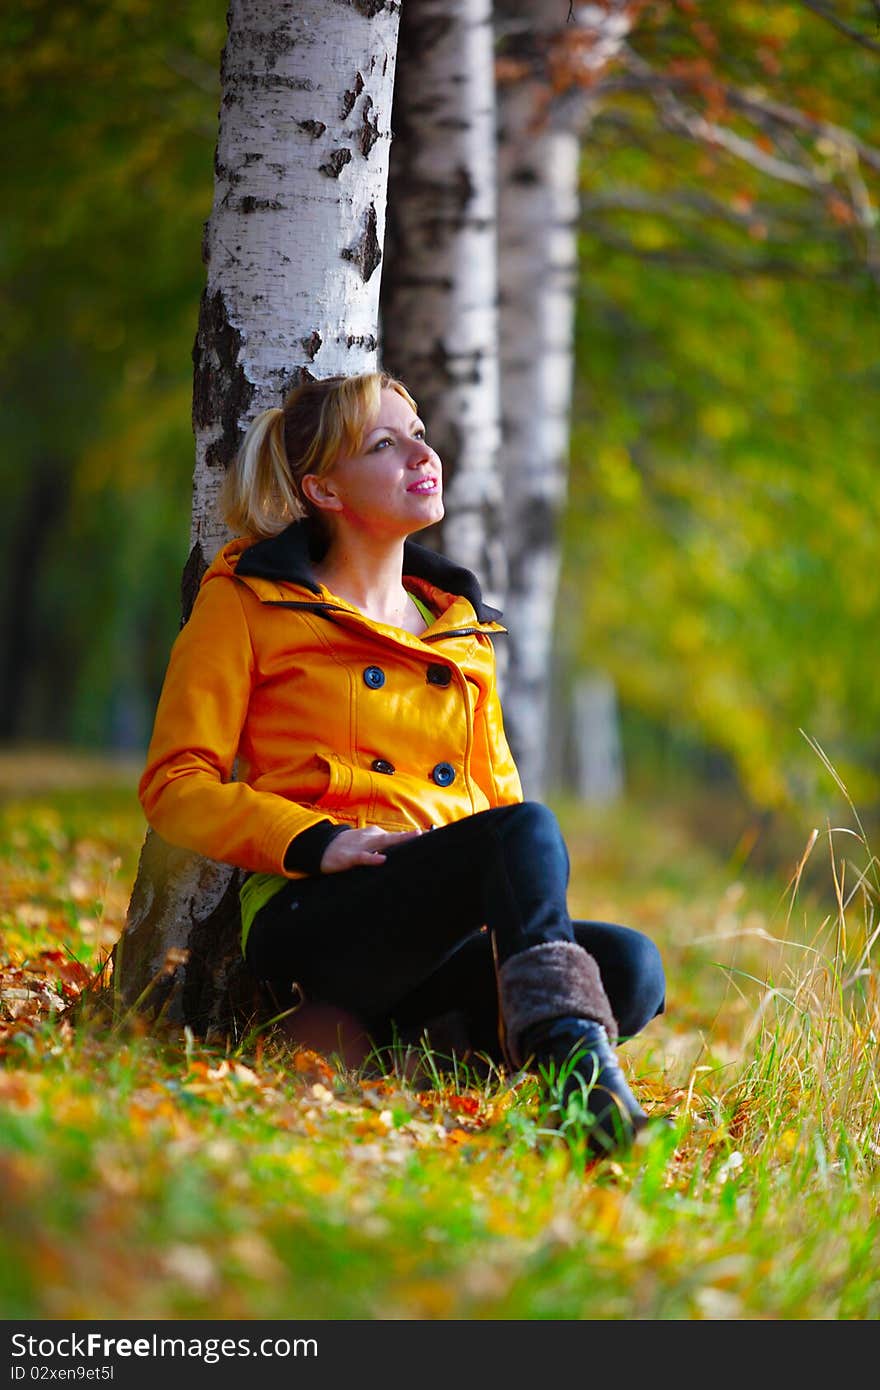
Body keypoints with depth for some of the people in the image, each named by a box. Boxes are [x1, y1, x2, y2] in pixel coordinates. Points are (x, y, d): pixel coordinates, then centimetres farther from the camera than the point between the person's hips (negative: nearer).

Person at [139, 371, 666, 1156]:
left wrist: (541, 910, 5)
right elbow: (176, 783, 3)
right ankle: (569, 1047, -56)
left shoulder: (460, 627, 25)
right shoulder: (250, 601, 9)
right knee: (525, 830, -35)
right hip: (312, 918, -5)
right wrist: (315, 840, -15)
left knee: (632, 966, -25)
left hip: (443, 938, 6)